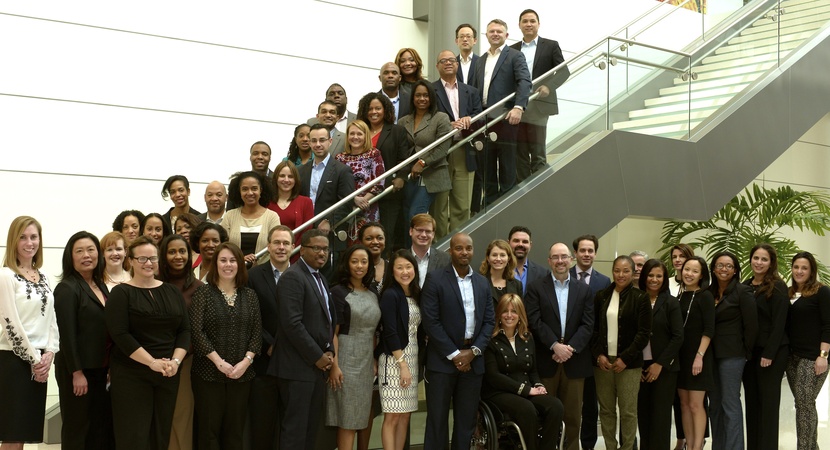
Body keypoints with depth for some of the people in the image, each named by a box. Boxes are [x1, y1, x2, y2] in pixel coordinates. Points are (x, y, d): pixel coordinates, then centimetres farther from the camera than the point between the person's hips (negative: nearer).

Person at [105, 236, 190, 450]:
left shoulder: (172, 292, 11)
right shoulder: (121, 293, -2)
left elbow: (185, 330, 8)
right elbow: (119, 334, -12)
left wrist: (175, 361, -9)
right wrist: (152, 362, -18)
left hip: (168, 375, 4)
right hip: (131, 375, -4)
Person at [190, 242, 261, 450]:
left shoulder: (250, 295, 8)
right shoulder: (203, 292, -2)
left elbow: (257, 333, 5)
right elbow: (196, 331, -9)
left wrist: (246, 361, -10)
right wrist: (219, 362, -15)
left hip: (241, 373, 3)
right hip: (209, 372, -3)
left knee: (235, 430, 8)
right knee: (209, 428, 2)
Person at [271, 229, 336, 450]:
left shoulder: (321, 279, 16)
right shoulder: (292, 277, -13)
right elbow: (292, 324, -20)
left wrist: (329, 351, 4)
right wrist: (317, 357, -15)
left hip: (317, 365, 9)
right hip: (298, 367, -9)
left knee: (310, 427, 12)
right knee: (295, 428, -3)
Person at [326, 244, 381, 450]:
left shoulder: (372, 295, 12)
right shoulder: (338, 292, -6)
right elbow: (332, 332, -9)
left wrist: (375, 362, 8)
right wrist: (334, 365, -16)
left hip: (367, 361, 6)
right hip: (347, 360, -6)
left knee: (362, 416, 9)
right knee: (347, 418, -4)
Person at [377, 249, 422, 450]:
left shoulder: (415, 295, 12)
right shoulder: (390, 295, -9)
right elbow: (389, 333, -14)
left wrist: (411, 363, 8)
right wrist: (402, 364, -16)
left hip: (412, 359, 7)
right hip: (393, 360, -7)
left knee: (405, 415, 8)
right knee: (393, 416, -5)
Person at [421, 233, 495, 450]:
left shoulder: (482, 282, 10)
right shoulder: (435, 280, -5)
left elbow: (489, 321, 8)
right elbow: (431, 321, -10)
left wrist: (473, 351, -6)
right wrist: (454, 354, -12)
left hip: (472, 360, 4)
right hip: (442, 359, -4)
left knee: (466, 419, 9)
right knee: (437, 418, 1)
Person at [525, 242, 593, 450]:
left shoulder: (583, 290, 10)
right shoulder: (535, 287, 3)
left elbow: (587, 325, 2)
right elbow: (535, 321, -6)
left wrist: (570, 347, -11)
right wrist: (555, 345, -16)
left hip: (574, 361, 2)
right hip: (545, 360, -2)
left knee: (573, 415, 6)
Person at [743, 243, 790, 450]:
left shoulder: (777, 287, -8)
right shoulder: (745, 285, 10)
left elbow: (779, 323, -13)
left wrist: (769, 354, -17)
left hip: (771, 352, -6)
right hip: (749, 351, 6)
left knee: (768, 402, 0)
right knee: (752, 401, 10)